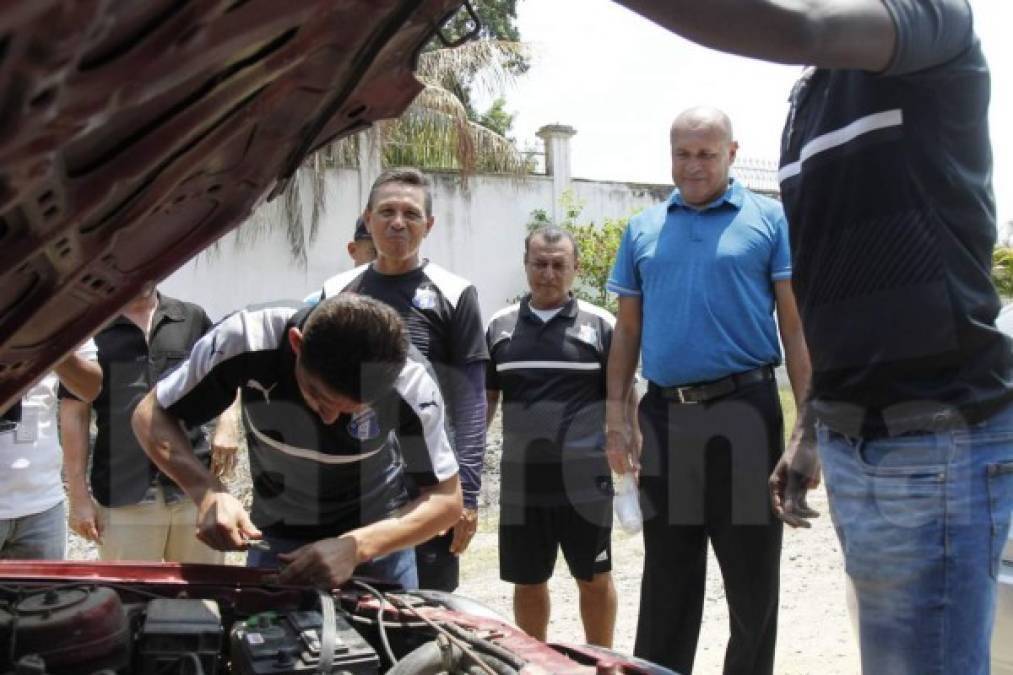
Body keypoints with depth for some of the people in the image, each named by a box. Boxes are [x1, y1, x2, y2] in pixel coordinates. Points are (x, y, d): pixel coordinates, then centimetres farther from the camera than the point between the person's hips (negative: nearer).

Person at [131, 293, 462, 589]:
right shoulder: (245, 342, -31)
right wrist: (207, 492, -35)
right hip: (274, 537, 1)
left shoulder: (411, 385, -31)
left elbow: (447, 499, -23)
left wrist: (357, 546, -39)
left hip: (378, 533, 0)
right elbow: (152, 415, -17)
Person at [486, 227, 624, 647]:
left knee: (594, 577, 9)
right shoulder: (500, 327, 7)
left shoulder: (601, 325, -1)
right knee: (527, 581, 12)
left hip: (584, 480, -2)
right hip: (521, 480, 3)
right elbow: (484, 399, 12)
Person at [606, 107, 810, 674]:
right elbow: (627, 329, 14)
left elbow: (796, 326, -2)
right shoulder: (643, 231, 12)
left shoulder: (770, 220, 2)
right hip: (665, 416, 3)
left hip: (745, 413, -3)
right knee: (667, 578, 13)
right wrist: (616, 412, 6)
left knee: (752, 576, 7)